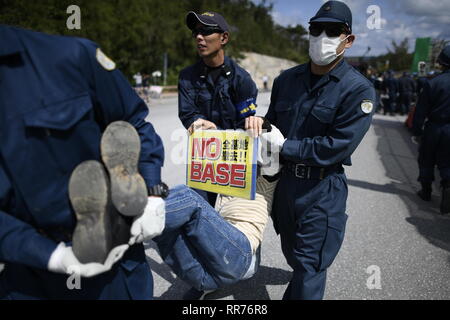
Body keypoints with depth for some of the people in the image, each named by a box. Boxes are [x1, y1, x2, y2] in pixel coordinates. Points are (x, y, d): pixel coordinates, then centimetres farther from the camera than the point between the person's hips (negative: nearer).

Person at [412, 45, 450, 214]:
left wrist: (416, 131, -1)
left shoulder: (432, 83, -10)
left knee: (426, 160, 15)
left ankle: (426, 191, 25)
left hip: (433, 129, -2)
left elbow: (421, 111, -9)